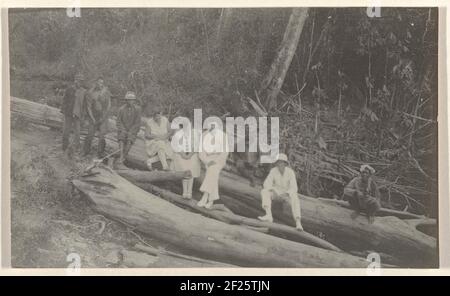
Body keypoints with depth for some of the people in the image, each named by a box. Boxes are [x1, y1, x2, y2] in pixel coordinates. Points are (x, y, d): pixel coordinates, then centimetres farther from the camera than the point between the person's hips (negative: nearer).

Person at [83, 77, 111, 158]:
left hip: (103, 117, 0)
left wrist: (103, 118, -5)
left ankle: (100, 153, 7)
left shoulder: (106, 93, -1)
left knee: (101, 136, -4)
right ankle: (86, 151, 17)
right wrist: (93, 119, -8)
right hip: (93, 118, 0)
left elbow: (109, 106, 2)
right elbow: (88, 107, -2)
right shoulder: (90, 94, -4)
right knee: (90, 135, 1)